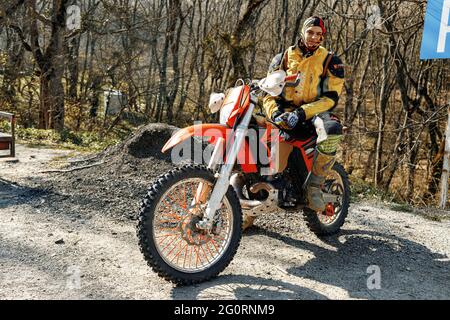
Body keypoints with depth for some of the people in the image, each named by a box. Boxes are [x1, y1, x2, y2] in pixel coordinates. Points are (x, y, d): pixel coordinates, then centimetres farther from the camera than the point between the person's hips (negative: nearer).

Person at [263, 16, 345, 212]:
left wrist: (303, 113, -20)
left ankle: (314, 185, -21)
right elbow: (269, 91, 10)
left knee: (332, 130, -39)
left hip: (314, 113, 0)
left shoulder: (330, 61, 6)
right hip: (284, 114, 1)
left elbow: (330, 98, -5)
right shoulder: (283, 58, 13)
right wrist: (275, 112, -12)